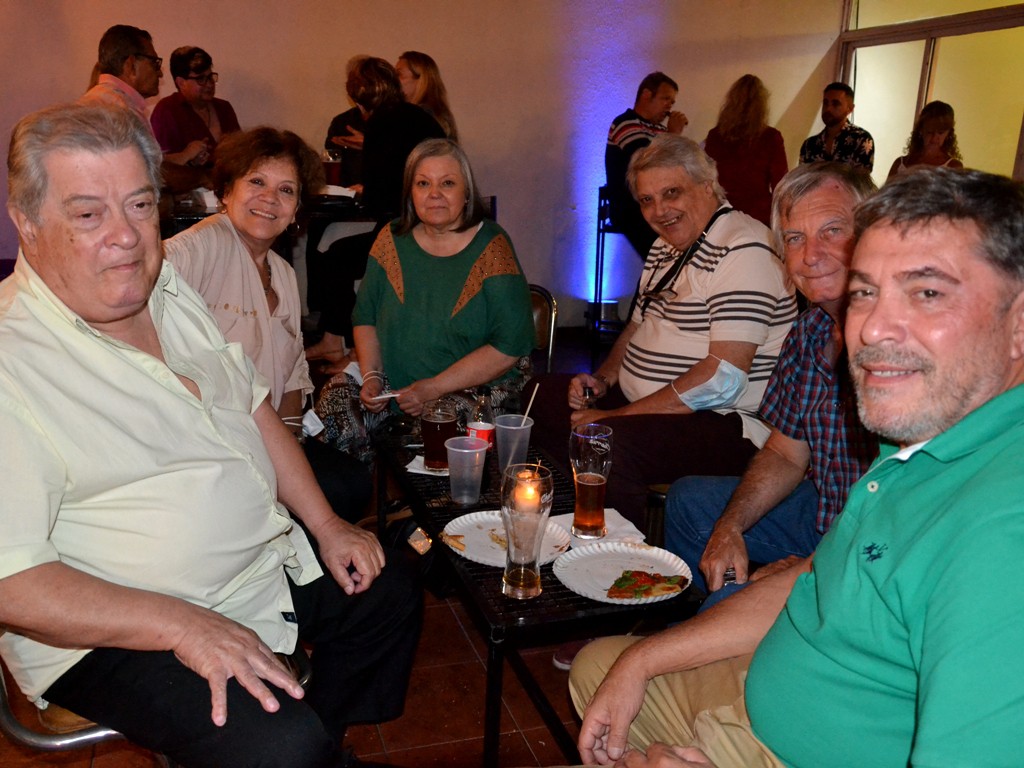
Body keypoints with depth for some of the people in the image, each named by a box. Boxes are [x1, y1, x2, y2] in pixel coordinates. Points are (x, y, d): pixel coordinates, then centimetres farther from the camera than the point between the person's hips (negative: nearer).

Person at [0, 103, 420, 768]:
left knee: (390, 591, 17)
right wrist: (182, 626, -29)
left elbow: (252, 407, 12)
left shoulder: (170, 290, 3)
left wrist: (326, 524, 6)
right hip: (117, 627, -8)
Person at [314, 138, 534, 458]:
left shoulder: (492, 249, -9)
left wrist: (434, 389, -19)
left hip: (478, 386, -4)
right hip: (392, 381, 4)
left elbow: (510, 346, -15)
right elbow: (365, 317, 11)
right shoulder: (391, 239, 5)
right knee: (334, 401, -19)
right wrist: (372, 375, -7)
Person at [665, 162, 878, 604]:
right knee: (688, 501, 20)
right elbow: (784, 455, 11)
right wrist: (729, 527, -3)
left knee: (737, 603, -27)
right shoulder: (812, 330, 2)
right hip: (824, 513, 9)